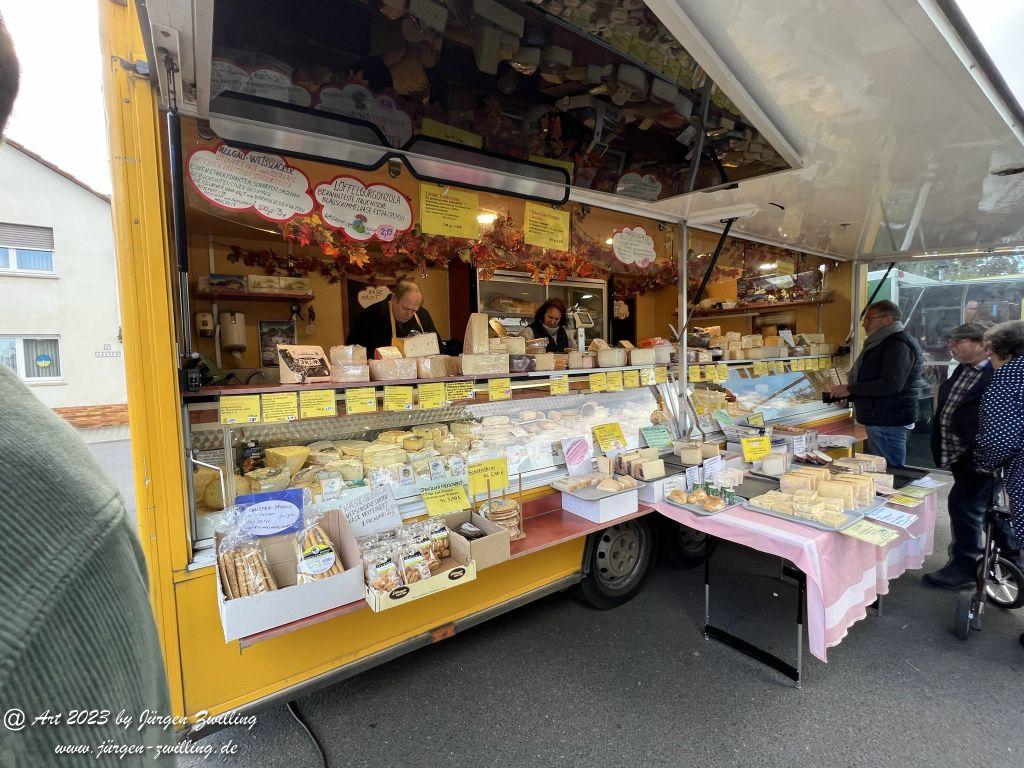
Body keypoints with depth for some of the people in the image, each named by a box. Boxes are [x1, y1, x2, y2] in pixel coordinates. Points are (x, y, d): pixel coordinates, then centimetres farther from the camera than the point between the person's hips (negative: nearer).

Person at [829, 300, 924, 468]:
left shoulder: (898, 344, -14)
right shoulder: (882, 343, 20)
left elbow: (891, 384, -25)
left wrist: (850, 390, -18)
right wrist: (847, 395, 13)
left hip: (888, 422, -10)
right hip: (880, 420, 10)